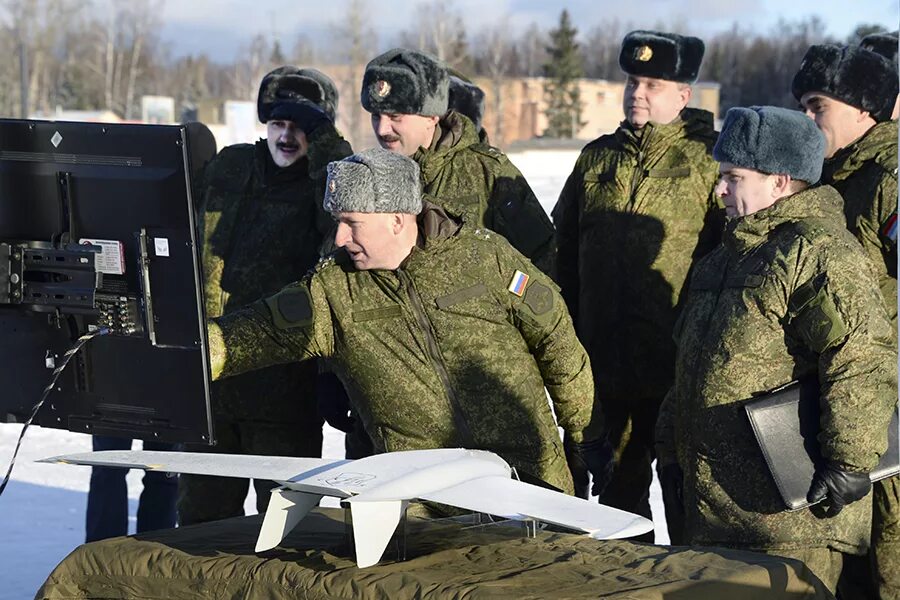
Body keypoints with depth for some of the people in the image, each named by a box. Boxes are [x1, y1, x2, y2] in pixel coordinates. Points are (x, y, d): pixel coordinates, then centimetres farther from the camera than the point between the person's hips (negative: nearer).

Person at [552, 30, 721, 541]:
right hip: (602, 360, 5)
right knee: (616, 483, 15)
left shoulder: (710, 159, -5)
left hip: (678, 364, -5)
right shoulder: (597, 158, 12)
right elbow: (564, 252, 18)